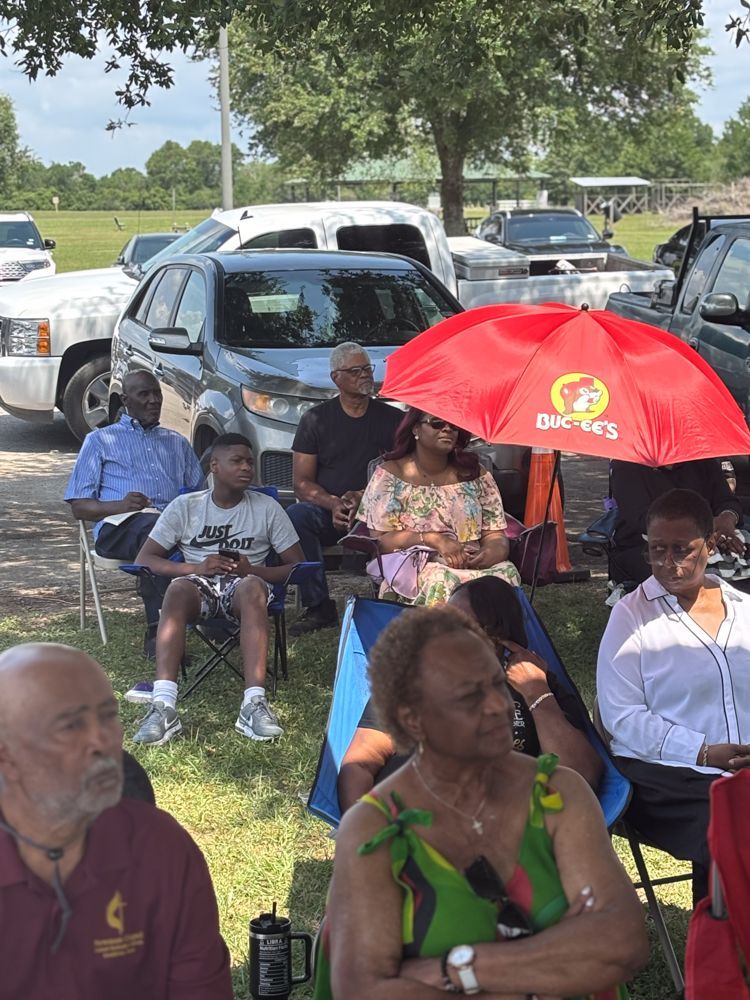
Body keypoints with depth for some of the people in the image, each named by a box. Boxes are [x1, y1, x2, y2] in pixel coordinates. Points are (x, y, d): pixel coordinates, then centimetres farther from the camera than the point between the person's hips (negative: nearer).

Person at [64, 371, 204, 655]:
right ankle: (158, 630, -50)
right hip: (120, 526, -3)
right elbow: (79, 507, 14)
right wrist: (118, 506, -9)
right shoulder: (101, 440, 23)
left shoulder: (177, 442, 34)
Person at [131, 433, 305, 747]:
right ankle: (163, 706, -50)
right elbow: (145, 558, 7)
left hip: (244, 583, 0)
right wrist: (196, 568, -10)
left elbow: (297, 565, 10)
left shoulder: (267, 508, 13)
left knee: (253, 588, -38)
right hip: (199, 582, 0)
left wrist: (254, 570, -9)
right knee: (178, 590, -37)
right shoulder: (186, 506, 13)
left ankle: (254, 704, -49)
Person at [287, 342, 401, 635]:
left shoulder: (392, 419, 9)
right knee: (295, 517, -32)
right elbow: (302, 484, 3)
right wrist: (334, 505, -16)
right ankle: (318, 606, -26)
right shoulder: (316, 419, 9)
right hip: (327, 513, 1)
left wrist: (362, 498, -14)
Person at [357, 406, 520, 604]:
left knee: (508, 572, -30)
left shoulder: (475, 475, 16)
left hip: (474, 565, 4)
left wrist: (495, 551, -13)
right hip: (413, 568, -3)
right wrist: (434, 540, -15)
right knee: (441, 580, -39)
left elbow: (495, 534, 12)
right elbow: (381, 540, -2)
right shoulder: (389, 475, 6)